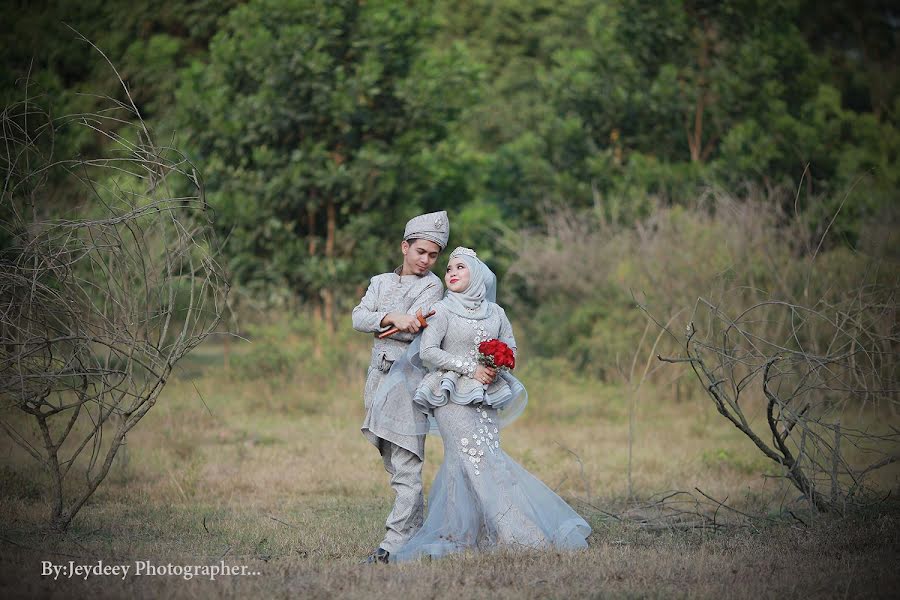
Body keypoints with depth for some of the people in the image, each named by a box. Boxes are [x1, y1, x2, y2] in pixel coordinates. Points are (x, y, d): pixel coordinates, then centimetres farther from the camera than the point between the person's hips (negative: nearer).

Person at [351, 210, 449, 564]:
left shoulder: (432, 286, 0)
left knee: (406, 468, -11)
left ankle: (395, 543, -15)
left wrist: (378, 324, -8)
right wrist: (393, 318, -16)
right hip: (379, 376, 7)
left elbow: (415, 330, -15)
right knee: (394, 465, 11)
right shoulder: (381, 282, 17)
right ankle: (418, 530, 19)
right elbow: (358, 318, -1)